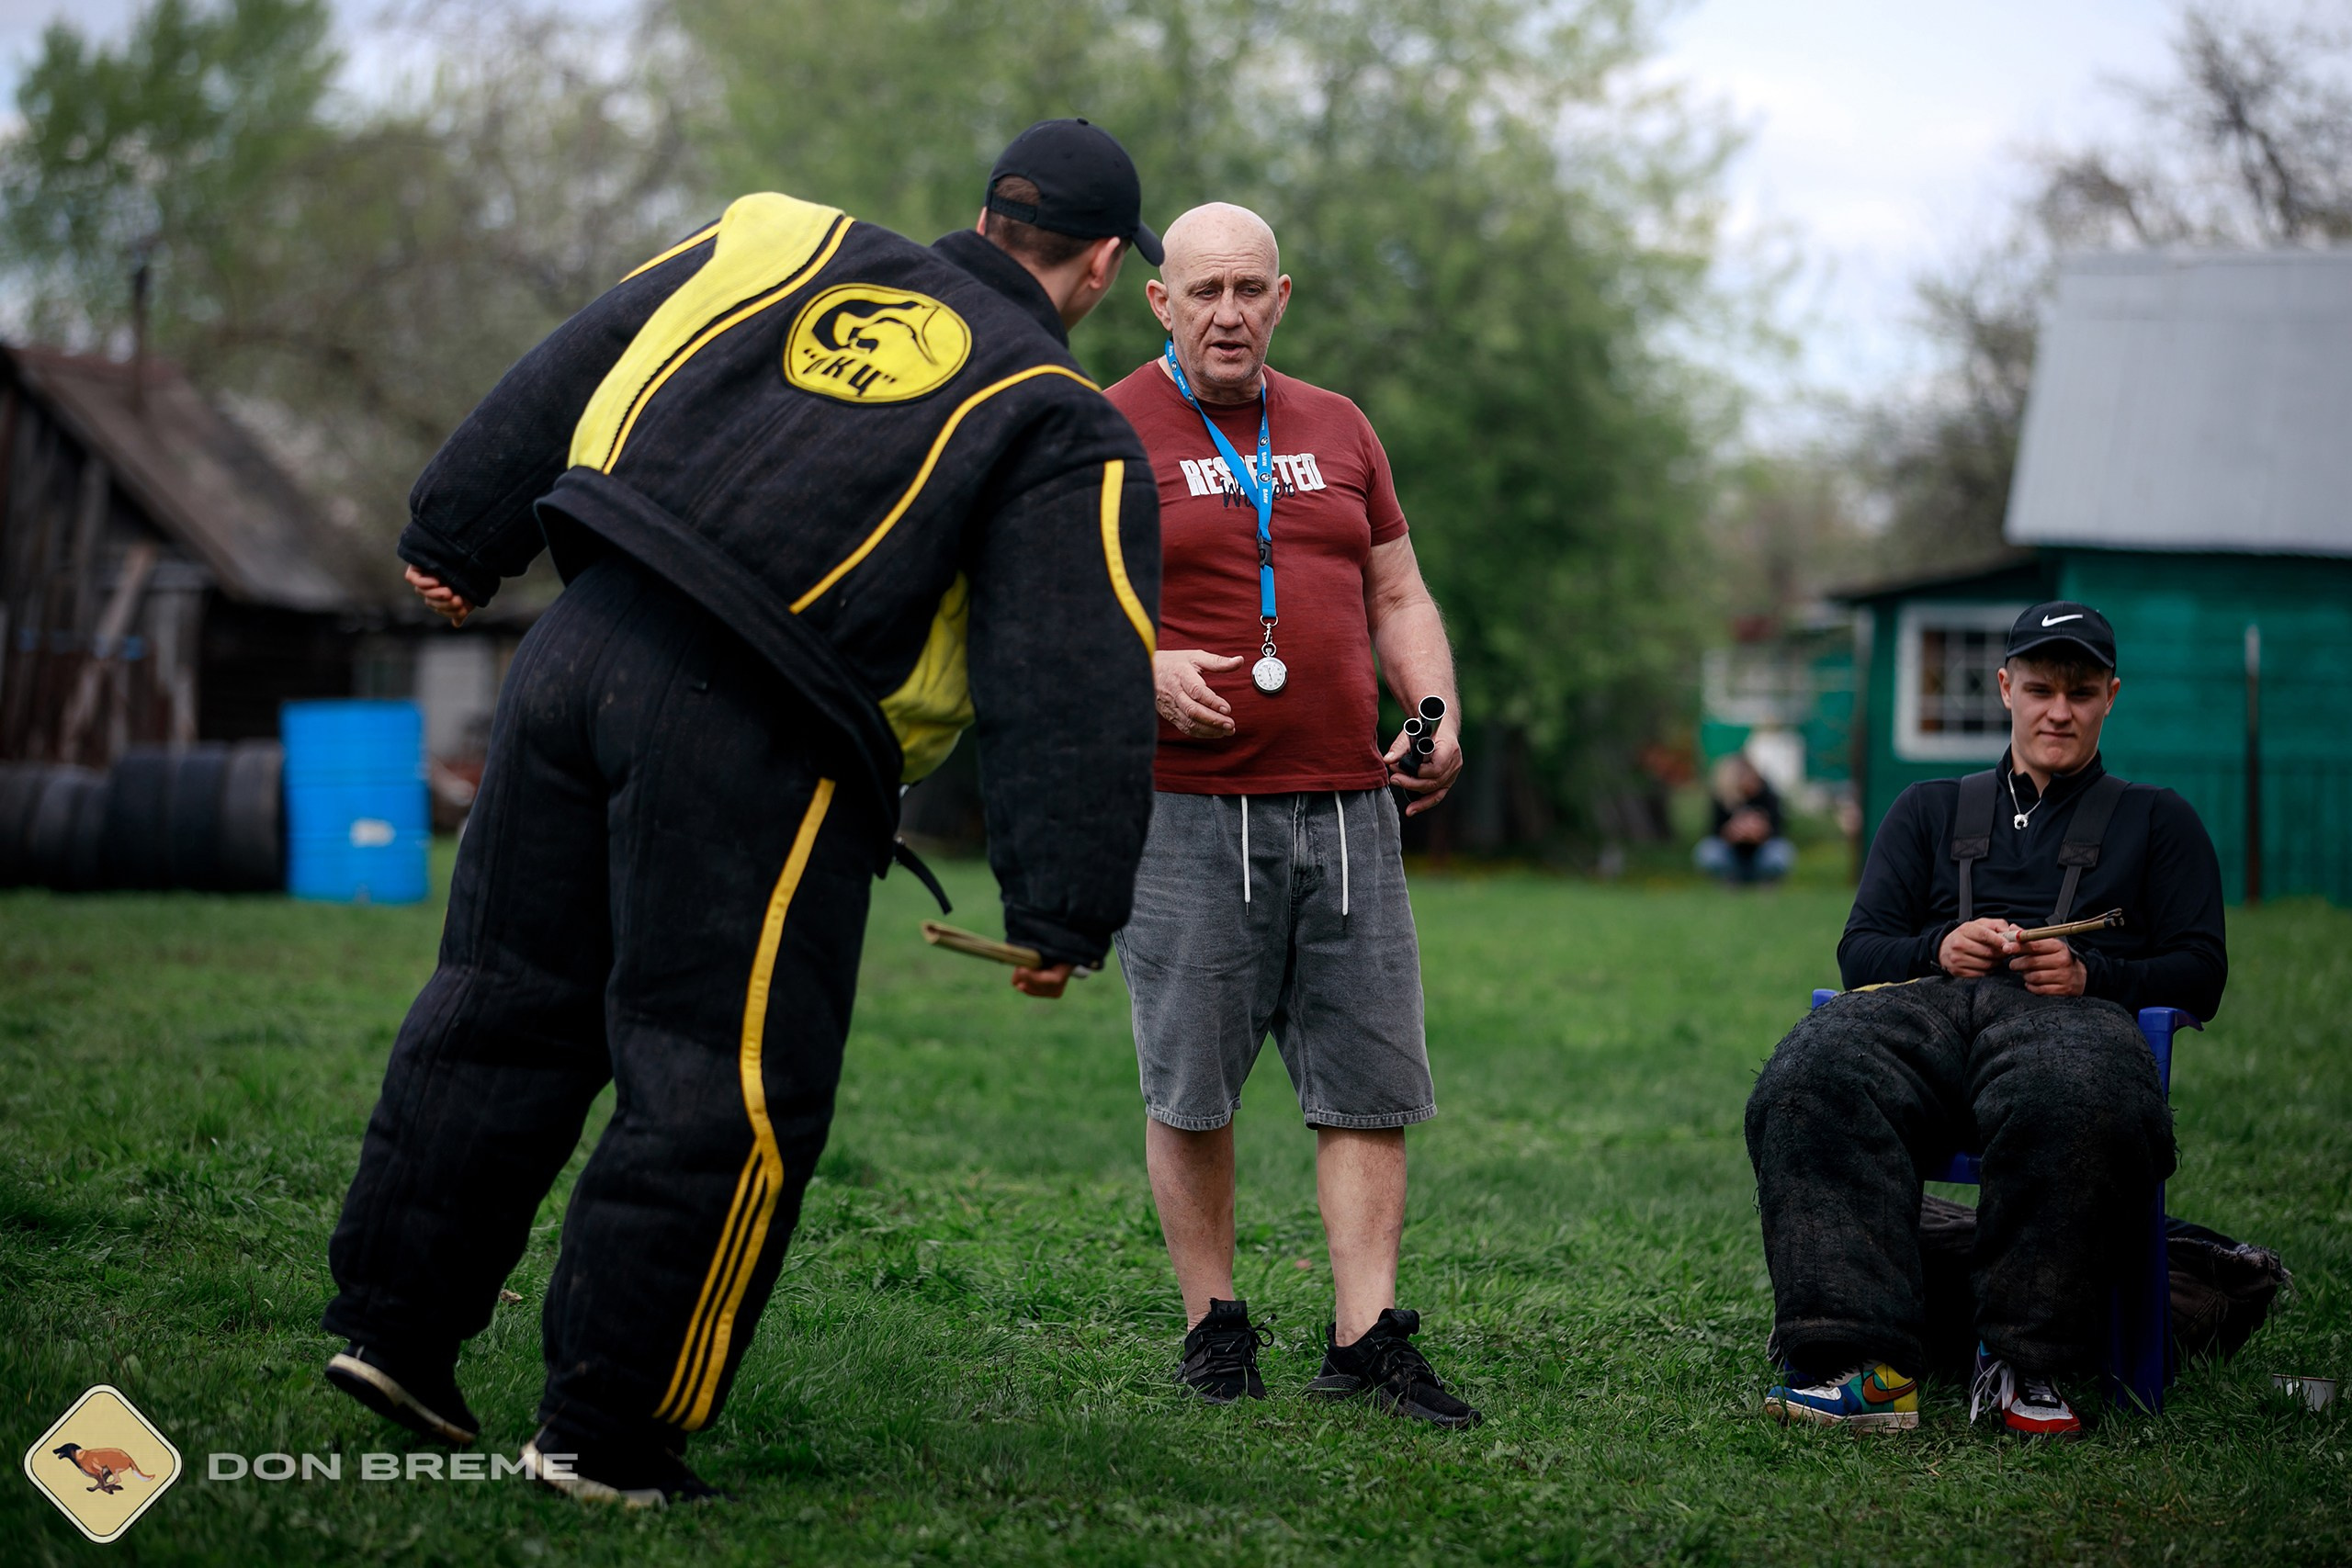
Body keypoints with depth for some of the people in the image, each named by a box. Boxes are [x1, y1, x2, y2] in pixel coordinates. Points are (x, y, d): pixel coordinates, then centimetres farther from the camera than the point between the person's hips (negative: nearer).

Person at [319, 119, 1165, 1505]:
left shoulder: (781, 248, 19)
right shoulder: (1064, 430, 5)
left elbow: (561, 381, 22)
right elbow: (1076, 687, -4)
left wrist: (460, 541, 29)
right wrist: (1066, 912, -6)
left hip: (581, 652, 6)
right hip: (751, 751, -5)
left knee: (506, 1004, 17)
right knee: (724, 1093, 4)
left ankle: (395, 1323, 25)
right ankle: (606, 1431, 8)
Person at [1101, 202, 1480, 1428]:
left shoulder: (1339, 431, 17)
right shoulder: (1112, 434, 1)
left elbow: (1399, 598, 21)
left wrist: (1438, 715, 5)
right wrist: (1141, 669, -17)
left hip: (1348, 808, 4)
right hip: (1189, 812, -4)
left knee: (1372, 1085, 0)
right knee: (1191, 1089, 0)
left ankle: (1367, 1339, 2)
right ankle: (1215, 1327, 13)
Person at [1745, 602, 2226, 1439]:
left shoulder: (2157, 821, 29)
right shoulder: (1930, 810, 33)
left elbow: (2199, 975, 17)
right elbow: (1859, 950, 22)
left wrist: (2090, 974, -3)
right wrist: (1939, 950, -1)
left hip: (2068, 1013, -2)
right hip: (1926, 998, 2)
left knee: (2086, 1104, -44)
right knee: (1809, 1084, -37)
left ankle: (2026, 1364, -34)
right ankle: (1860, 1361, -46)